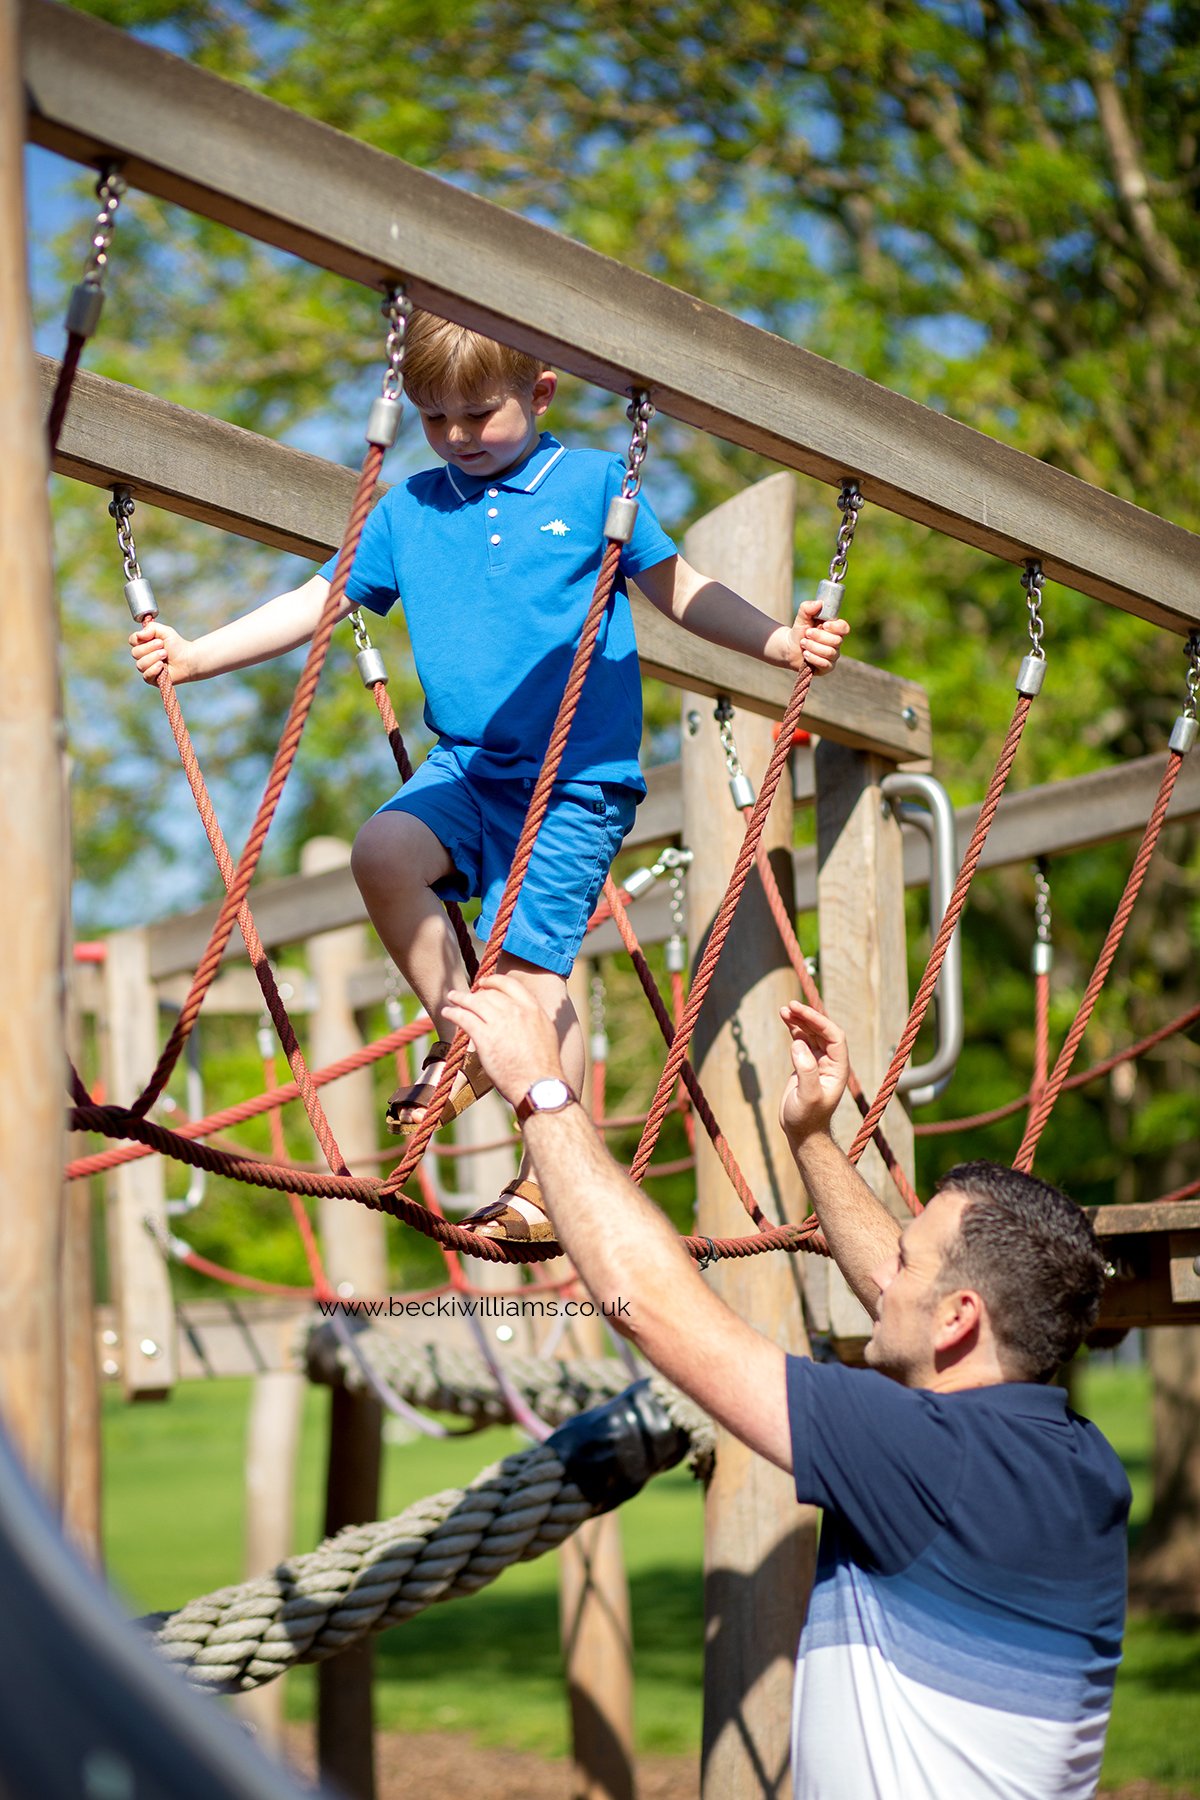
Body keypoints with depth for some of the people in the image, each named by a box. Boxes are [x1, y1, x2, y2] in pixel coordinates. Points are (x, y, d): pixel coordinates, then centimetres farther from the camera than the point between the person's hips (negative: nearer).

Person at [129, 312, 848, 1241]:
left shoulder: (598, 484, 2)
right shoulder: (408, 509, 11)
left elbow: (680, 589, 5)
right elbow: (316, 602, 13)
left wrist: (778, 641, -8)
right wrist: (196, 654, 6)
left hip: (579, 780, -4)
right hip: (466, 765, 4)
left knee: (530, 959, -11)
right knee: (384, 850, -24)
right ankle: (461, 1038, -2)